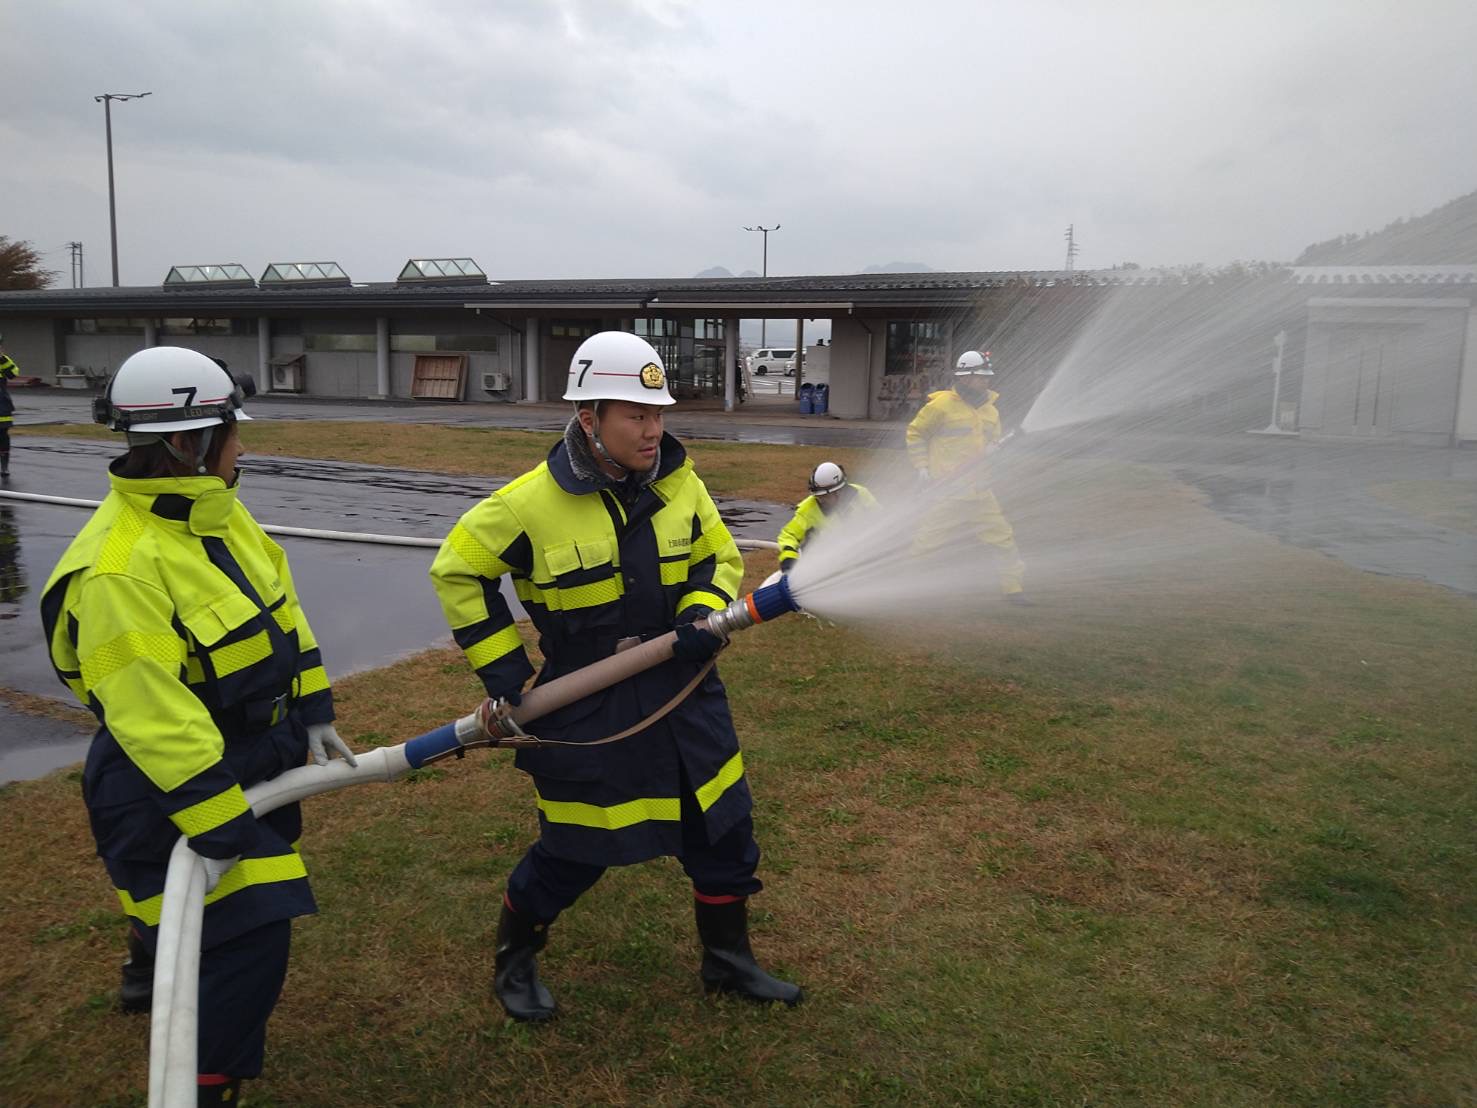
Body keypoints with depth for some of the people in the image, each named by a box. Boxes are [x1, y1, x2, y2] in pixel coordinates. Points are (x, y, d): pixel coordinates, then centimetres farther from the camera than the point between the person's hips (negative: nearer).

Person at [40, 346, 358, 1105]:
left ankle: (148, 974, 62)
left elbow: (280, 610, 6)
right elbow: (152, 716, -32)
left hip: (249, 751, 10)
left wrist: (312, 713, 5)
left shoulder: (215, 511, -2)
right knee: (248, 933, -7)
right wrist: (217, 827, -30)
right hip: (174, 778, -9)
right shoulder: (118, 568, -31)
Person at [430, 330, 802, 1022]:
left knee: (723, 829, 13)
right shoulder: (530, 503, -17)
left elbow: (720, 557, 9)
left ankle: (727, 962, 37)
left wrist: (703, 617, -12)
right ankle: (513, 963, 37)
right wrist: (503, 667, -7)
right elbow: (456, 572, -4)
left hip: (682, 690, 5)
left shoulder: (677, 481, -5)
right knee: (576, 849, 7)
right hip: (586, 706, -5)